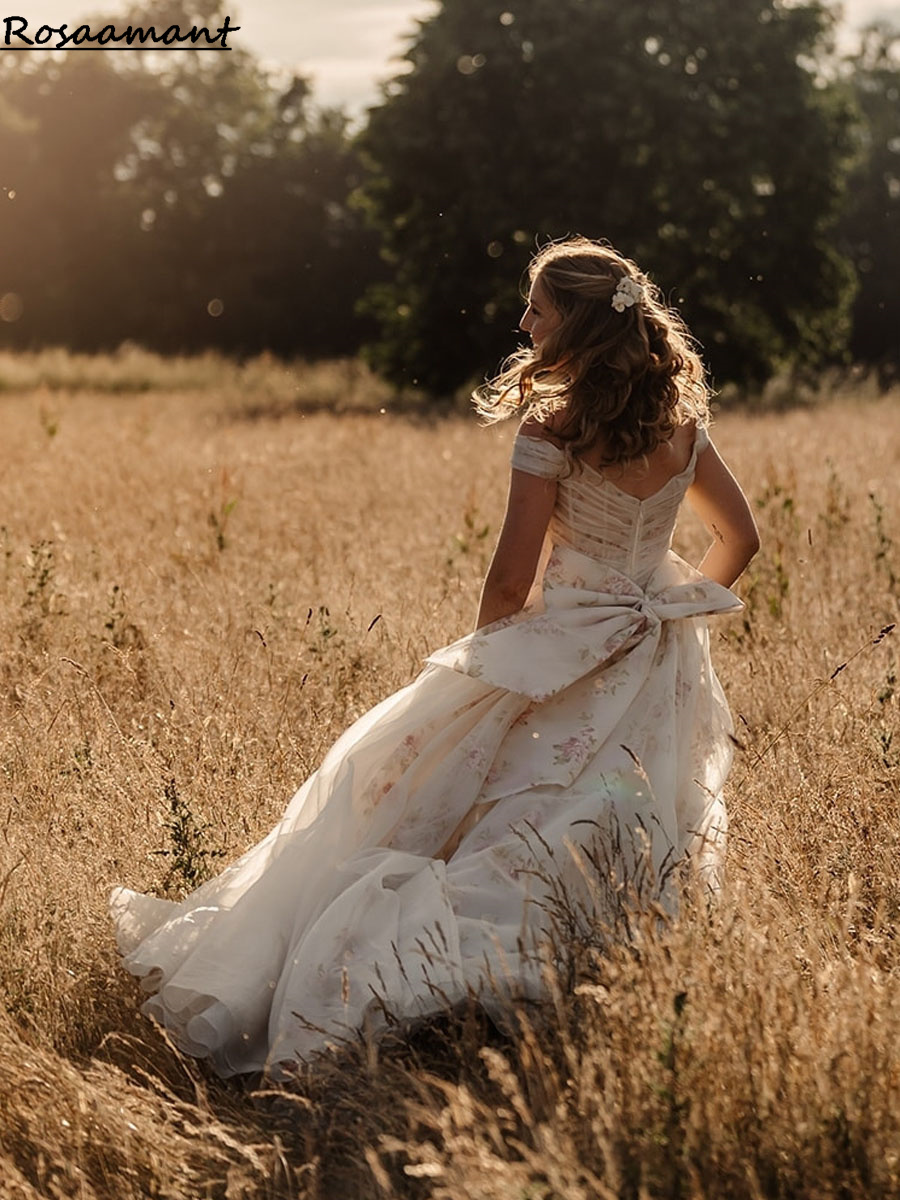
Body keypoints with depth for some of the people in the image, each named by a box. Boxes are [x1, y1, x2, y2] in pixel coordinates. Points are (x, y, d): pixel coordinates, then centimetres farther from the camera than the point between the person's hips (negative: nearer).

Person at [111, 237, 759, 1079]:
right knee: (631, 839, 15)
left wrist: (488, 658, 3)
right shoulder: (682, 422, 0)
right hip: (662, 681, 6)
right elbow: (739, 537, 12)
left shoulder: (553, 431, -18)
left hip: (567, 656, -5)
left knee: (391, 775, 3)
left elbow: (511, 581, -16)